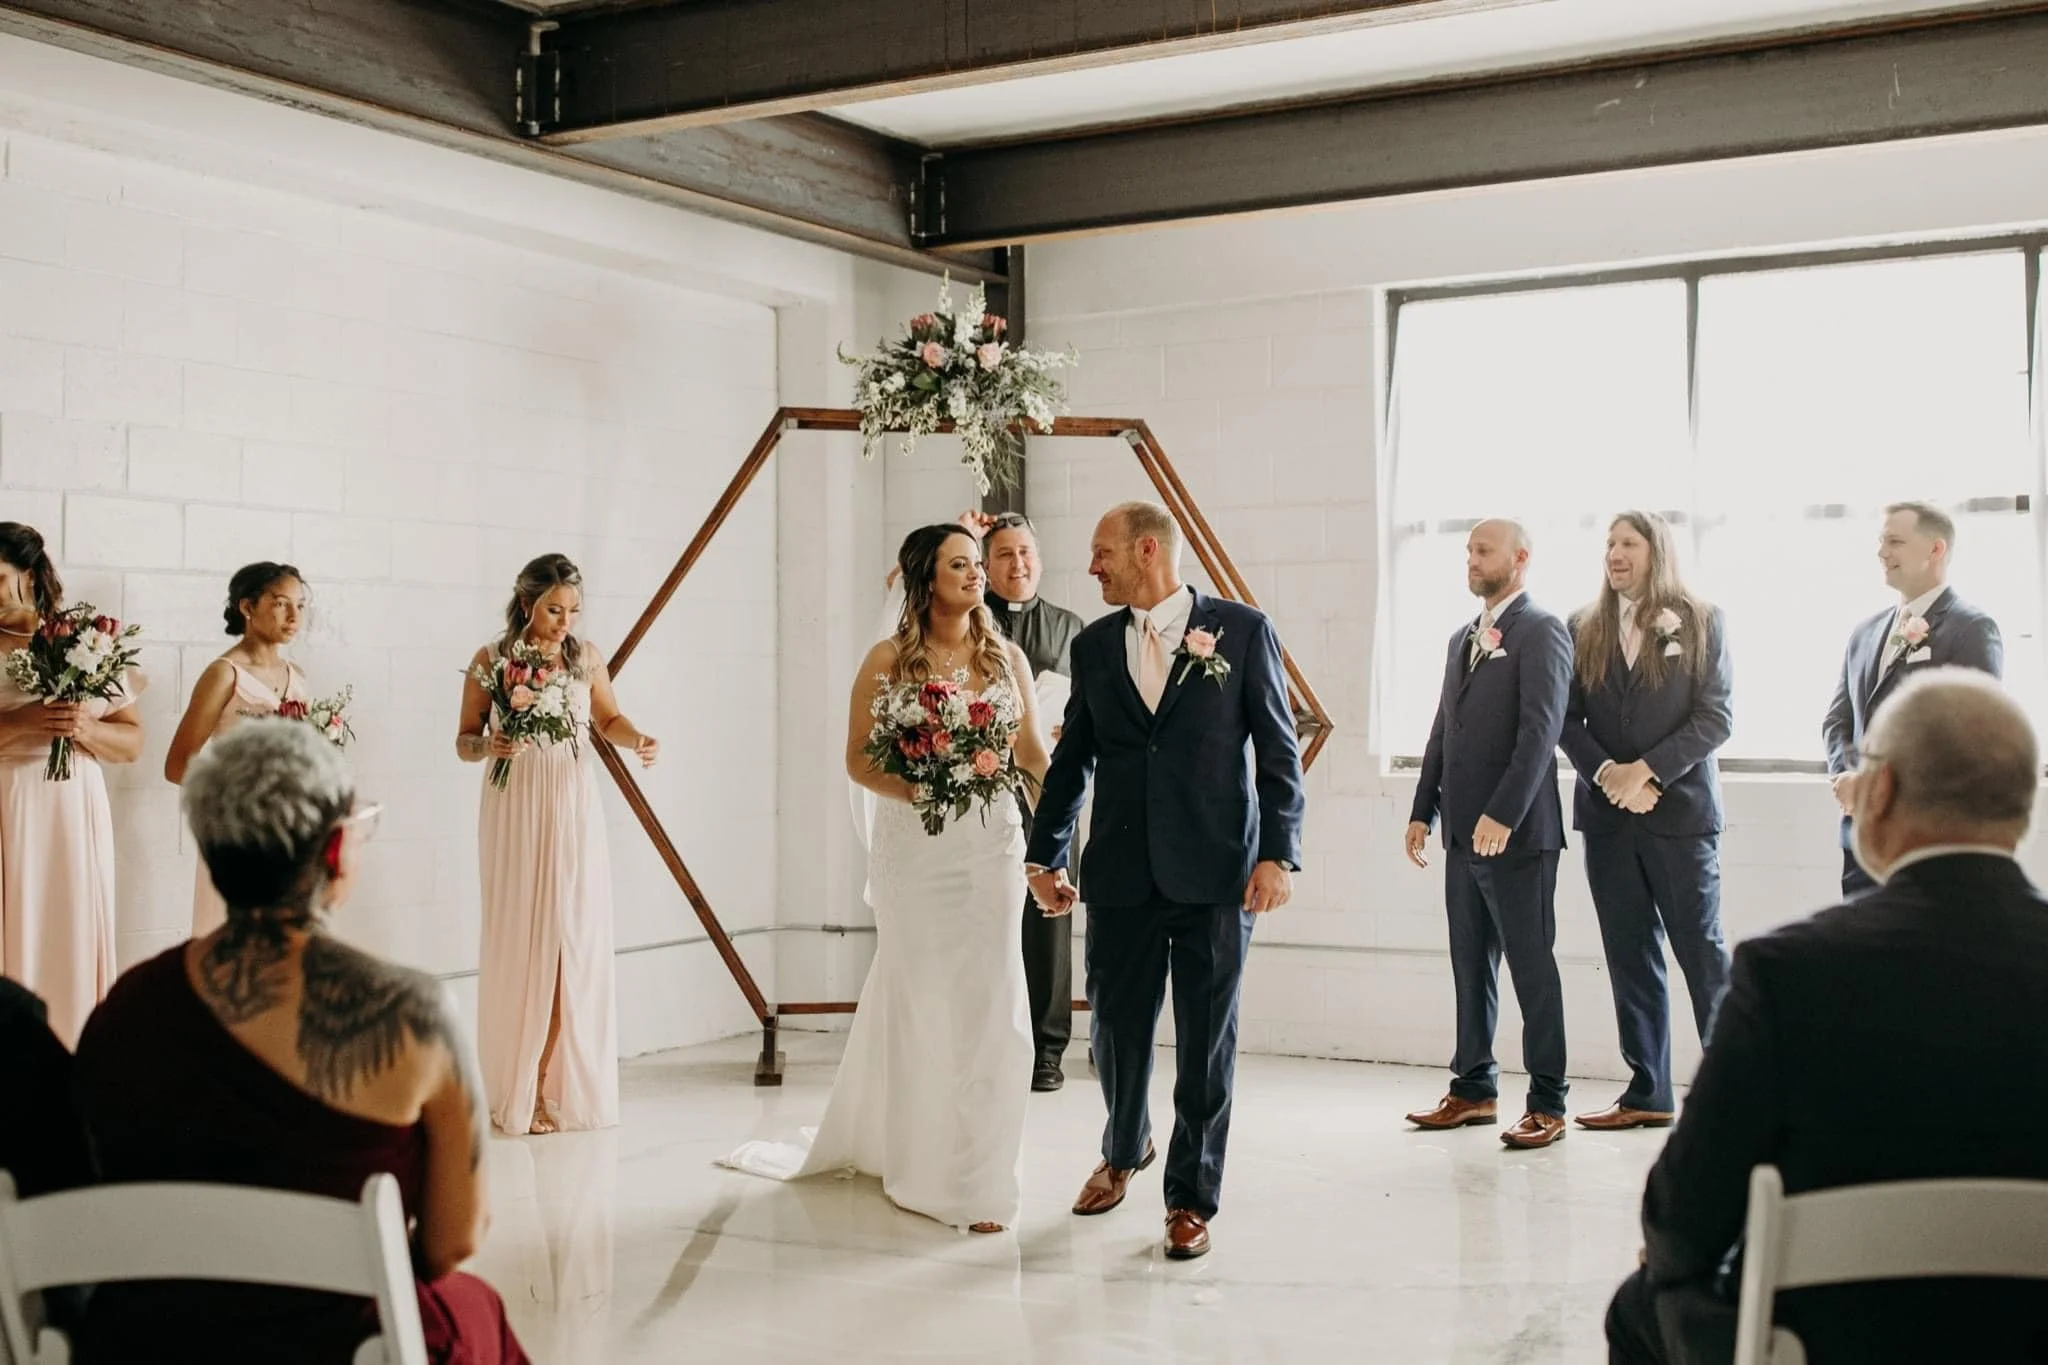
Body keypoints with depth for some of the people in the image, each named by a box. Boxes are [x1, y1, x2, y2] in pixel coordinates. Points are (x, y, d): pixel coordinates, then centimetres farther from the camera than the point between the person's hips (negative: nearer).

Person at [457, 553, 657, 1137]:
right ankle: (514, 1092, 11)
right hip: (513, 811, -2)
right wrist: (491, 745, -16)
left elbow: (609, 720, 17)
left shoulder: (585, 657, 5)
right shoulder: (490, 660, -1)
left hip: (573, 810, 2)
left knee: (571, 945, -2)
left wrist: (639, 739, -3)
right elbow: (463, 742, 5)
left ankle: (550, 1089, 8)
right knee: (517, 946, -1)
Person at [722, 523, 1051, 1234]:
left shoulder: (1007, 657, 6)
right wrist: (915, 789, -18)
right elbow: (858, 758, -1)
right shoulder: (888, 661, -2)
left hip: (991, 842, 2)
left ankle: (979, 1173, 13)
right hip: (913, 846, -2)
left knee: (987, 1002, 1)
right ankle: (922, 1163, 21)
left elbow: (1032, 751, 10)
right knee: (917, 1000, 5)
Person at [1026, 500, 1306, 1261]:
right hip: (1120, 873, 3)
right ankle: (1124, 1152, 38)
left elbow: (1278, 749, -2)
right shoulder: (1094, 645, 10)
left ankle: (1191, 1198, 17)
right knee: (1116, 1027, 11)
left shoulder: (1241, 630, 0)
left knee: (1206, 1040, 4)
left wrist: (1278, 853, -10)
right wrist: (1045, 855, 12)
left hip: (1215, 873, -3)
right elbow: (1072, 758, 15)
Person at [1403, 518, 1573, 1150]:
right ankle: (1474, 1088, 21)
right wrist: (1422, 811, 13)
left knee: (1532, 967, -2)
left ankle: (1546, 1103, 5)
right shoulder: (1463, 639, 19)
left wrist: (1503, 815, -23)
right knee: (1470, 966, 12)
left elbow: (1540, 730, -17)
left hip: (1518, 833, -8)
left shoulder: (1542, 632, -7)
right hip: (1463, 834, 8)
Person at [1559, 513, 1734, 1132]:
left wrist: (1647, 770, -14)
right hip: (1607, 814, 4)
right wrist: (1606, 773, -10)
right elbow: (1568, 719, 6)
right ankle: (1648, 1094, 13)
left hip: (1680, 809, -3)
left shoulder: (1702, 623, 1)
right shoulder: (1584, 630, 10)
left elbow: (1715, 717, -6)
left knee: (1702, 951, -2)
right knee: (1630, 957, 7)